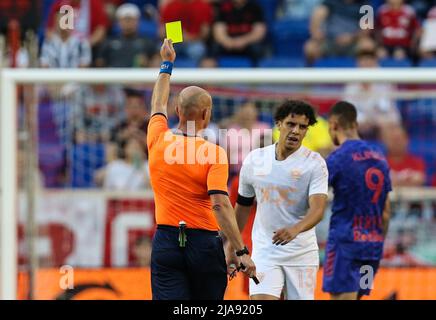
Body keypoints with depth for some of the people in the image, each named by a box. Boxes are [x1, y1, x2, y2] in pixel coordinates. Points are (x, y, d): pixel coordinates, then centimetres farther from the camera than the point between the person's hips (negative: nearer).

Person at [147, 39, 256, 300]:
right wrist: (242, 252, -20)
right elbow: (220, 204, -20)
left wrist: (167, 63, 37)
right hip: (204, 243, -2)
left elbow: (159, 105, 24)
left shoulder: (158, 141, 2)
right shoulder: (215, 153, -10)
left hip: (166, 242, 2)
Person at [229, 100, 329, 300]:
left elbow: (318, 208, -20)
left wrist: (295, 230, -40)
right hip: (264, 251, 1)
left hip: (302, 253, -1)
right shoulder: (254, 160, 2)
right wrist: (231, 248, 18)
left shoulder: (315, 163, -8)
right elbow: (242, 206, 15)